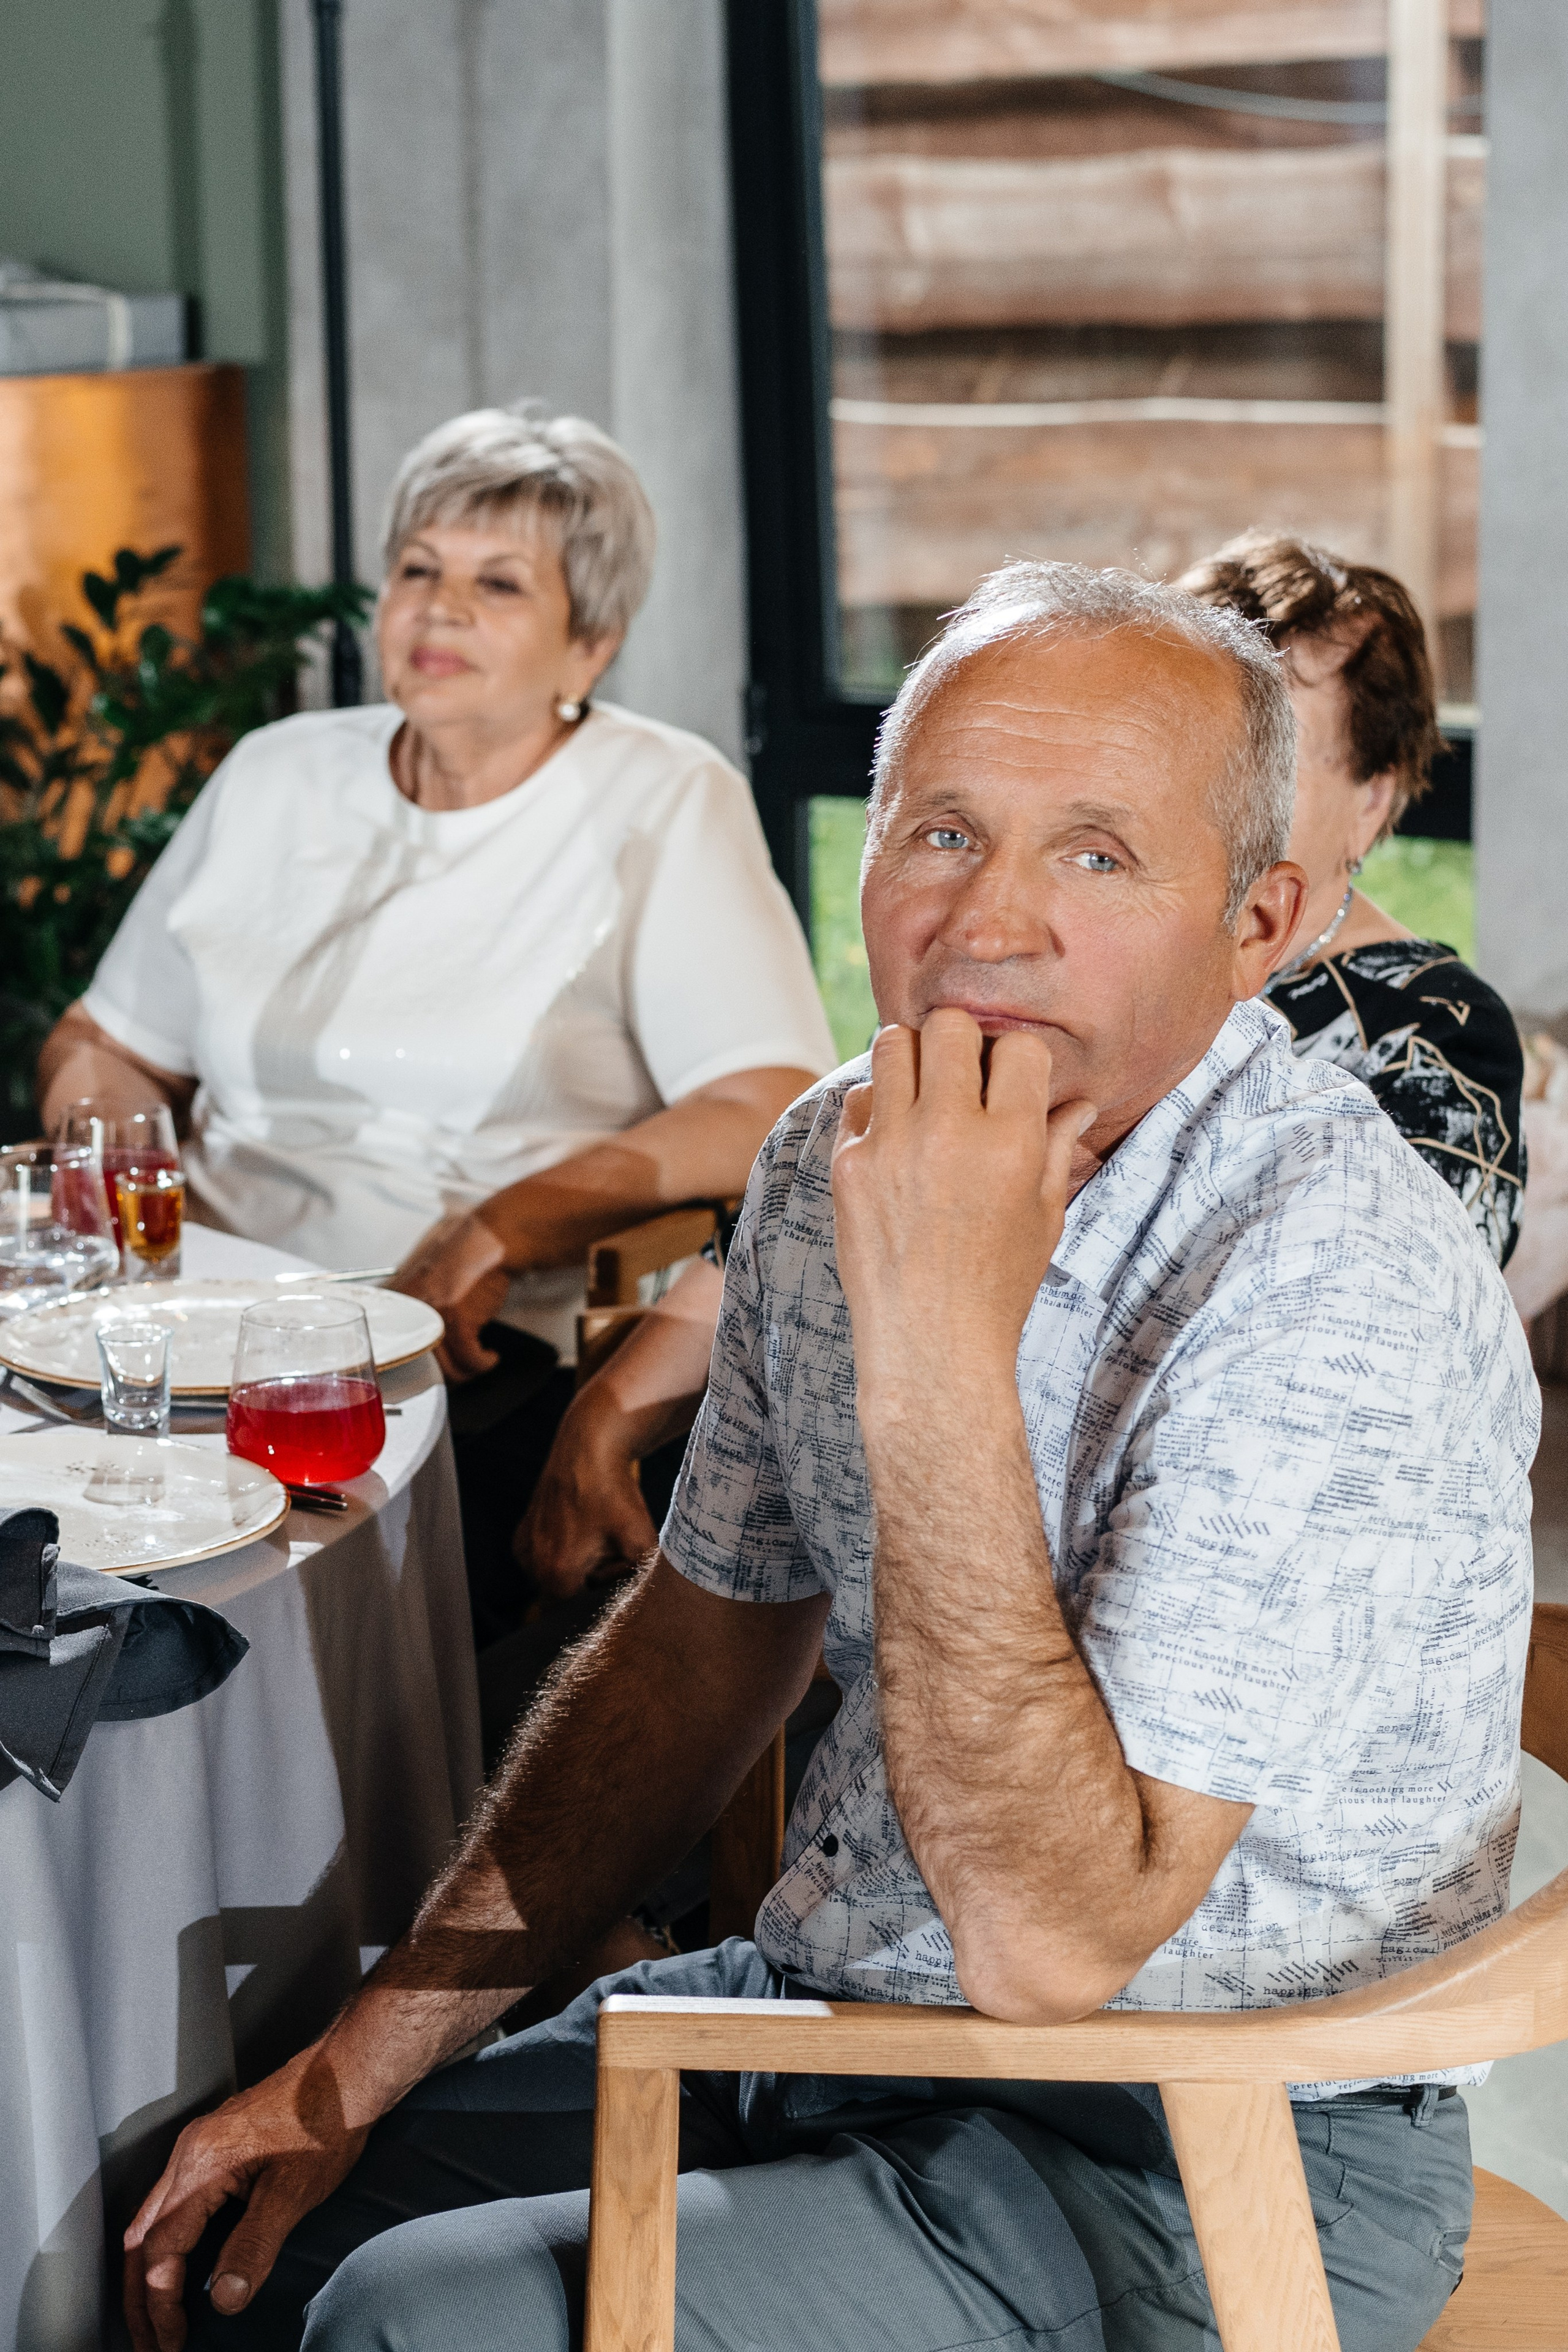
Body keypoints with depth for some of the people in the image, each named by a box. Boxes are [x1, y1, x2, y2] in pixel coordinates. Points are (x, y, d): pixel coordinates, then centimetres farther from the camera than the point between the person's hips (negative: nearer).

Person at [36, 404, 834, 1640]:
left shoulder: (666, 805, 3)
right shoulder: (277, 775, 19)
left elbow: (774, 1112, -9)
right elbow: (105, 1045, 26)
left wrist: (511, 1223, -19)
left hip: (483, 1362, -4)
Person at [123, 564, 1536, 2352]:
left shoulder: (1339, 1288, -26)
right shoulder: (836, 1161, 0)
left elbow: (1054, 1943, -31)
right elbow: (698, 1652, 12)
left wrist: (941, 1359, -36)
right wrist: (357, 2065, 8)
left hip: (1200, 2183, -7)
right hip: (836, 1999, 7)